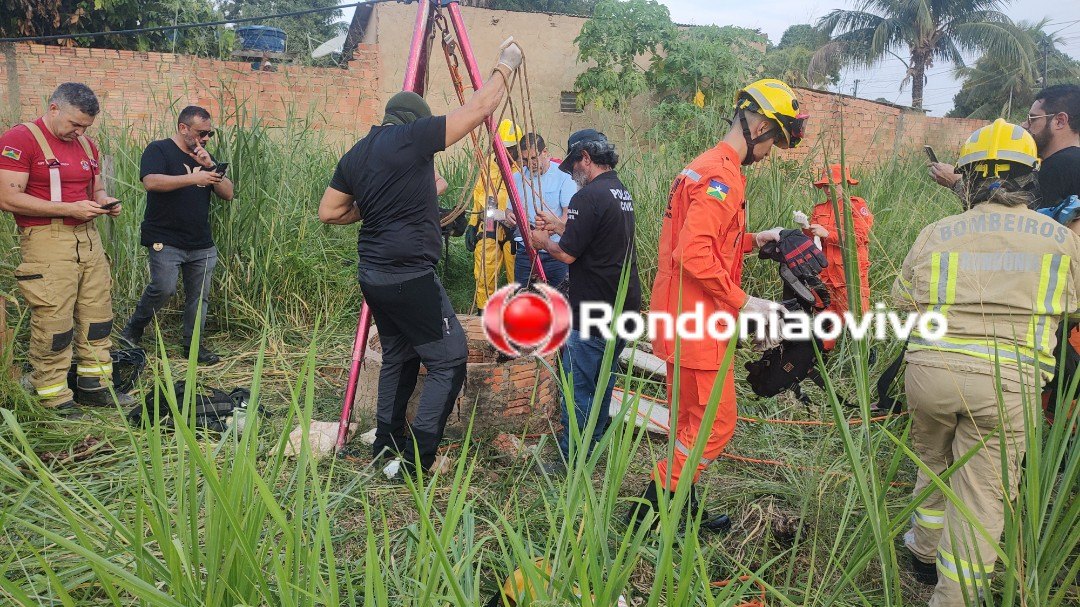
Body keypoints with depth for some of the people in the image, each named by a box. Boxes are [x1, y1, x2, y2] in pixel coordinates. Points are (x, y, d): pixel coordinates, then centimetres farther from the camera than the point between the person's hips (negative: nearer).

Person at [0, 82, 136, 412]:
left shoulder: (86, 144, 16)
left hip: (88, 237, 7)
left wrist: (105, 202, 2)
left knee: (98, 317, 9)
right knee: (53, 325, -4)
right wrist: (69, 208, -18)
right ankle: (55, 400, 6)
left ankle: (94, 386, 20)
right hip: (47, 242, -7)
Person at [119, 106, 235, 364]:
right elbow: (151, 182, -21)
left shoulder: (205, 157, 16)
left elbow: (228, 193, 7)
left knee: (199, 296, 7)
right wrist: (193, 178, -25)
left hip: (202, 245, 6)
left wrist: (210, 167, -8)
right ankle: (132, 331, 7)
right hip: (166, 241, -6)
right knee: (164, 288, -16)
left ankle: (194, 344, 18)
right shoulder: (159, 150, -2)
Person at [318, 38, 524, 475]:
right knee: (449, 362, 0)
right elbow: (479, 108, -7)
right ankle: (416, 460, -2)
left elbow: (328, 212, 15)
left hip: (372, 275, 9)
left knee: (398, 358, 21)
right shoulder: (412, 137, -9)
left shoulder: (354, 155, 11)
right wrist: (505, 66, 7)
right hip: (411, 276, -8)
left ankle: (386, 444, 28)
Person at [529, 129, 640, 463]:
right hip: (624, 307, 10)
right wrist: (560, 225, 18)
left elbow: (568, 254, -17)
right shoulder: (622, 192, 12)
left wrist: (543, 241, 2)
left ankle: (572, 458, 8)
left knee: (577, 386, 0)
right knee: (603, 379, 20)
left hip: (592, 314, -10)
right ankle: (593, 446, 34)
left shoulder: (588, 196, -18)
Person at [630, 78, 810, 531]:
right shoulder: (722, 176, -17)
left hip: (683, 320, 11)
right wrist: (743, 303, -18)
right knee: (716, 425, 0)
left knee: (690, 422, 18)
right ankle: (649, 510, 8)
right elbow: (694, 256, -26)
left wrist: (753, 240, 14)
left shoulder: (706, 168, 16)